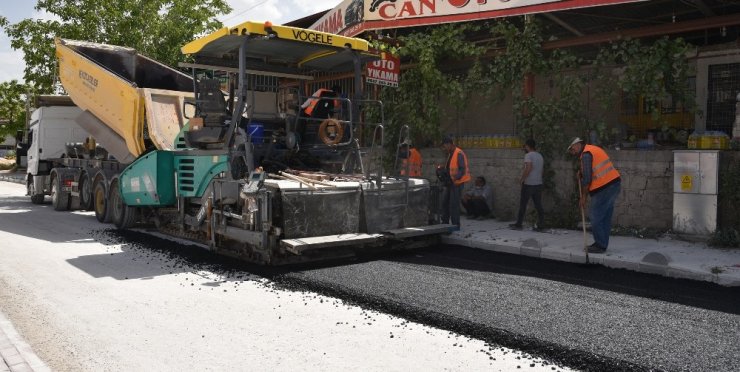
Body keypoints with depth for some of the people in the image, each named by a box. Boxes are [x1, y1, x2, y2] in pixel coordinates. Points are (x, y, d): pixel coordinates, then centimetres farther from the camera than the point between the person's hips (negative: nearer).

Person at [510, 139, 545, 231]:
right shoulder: (540, 156, 14)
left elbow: (528, 168, -23)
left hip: (528, 184, -7)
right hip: (538, 183, 7)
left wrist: (522, 179, -13)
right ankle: (540, 225, 5)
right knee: (538, 205, 6)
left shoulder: (528, 155, -11)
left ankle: (518, 224, 9)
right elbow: (540, 169, 15)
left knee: (523, 205, 3)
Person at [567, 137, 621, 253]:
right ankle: (602, 244, 19)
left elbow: (586, 178, -14)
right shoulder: (595, 149, 19)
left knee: (595, 216, -4)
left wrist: (583, 196, -8)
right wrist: (582, 173, 13)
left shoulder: (586, 154, -11)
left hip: (604, 188, -10)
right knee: (605, 217, 13)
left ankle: (600, 245, -1)